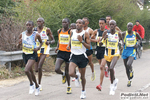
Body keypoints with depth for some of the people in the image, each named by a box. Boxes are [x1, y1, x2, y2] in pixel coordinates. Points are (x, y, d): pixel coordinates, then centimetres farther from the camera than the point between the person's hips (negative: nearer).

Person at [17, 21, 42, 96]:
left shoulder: (36, 35, -10)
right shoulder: (22, 35, -2)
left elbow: (41, 42, 10)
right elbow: (18, 46, 7)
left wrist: (38, 47, -10)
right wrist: (19, 43, -16)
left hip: (33, 54, -5)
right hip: (25, 54, 5)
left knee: (26, 70, -25)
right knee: (31, 71, 17)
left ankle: (31, 84, -1)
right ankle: (37, 86, 37)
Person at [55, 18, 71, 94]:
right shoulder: (59, 31, 6)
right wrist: (57, 47, 5)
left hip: (68, 53, -3)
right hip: (61, 52, 3)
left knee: (67, 71, 8)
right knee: (57, 69, -15)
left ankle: (69, 86, 27)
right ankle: (63, 74, 22)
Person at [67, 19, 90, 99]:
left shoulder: (85, 34, -7)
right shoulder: (72, 32, 4)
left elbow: (89, 47, -9)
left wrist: (82, 41, -22)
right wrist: (69, 46, 2)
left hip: (82, 56, -2)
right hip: (74, 56, 2)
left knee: (82, 76, 10)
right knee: (71, 73, -20)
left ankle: (83, 91, 33)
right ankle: (76, 77, 17)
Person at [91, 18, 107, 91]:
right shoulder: (96, 31, 4)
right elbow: (90, 39, 12)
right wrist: (96, 40, -6)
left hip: (105, 50, -4)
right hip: (98, 49, 4)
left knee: (102, 67, -17)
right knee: (102, 66, 17)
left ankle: (100, 85, -19)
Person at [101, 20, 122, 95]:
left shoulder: (118, 33, -5)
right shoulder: (106, 32, -5)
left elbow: (121, 39, 17)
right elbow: (100, 43, -4)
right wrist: (104, 39, -21)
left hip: (115, 53, -3)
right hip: (107, 53, 3)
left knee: (111, 68, -24)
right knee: (110, 69, 17)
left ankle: (112, 86, -13)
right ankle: (115, 80, 47)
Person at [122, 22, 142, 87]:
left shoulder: (135, 34, -2)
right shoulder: (124, 33, -5)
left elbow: (140, 39, 15)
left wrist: (137, 44, -3)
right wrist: (123, 42, -11)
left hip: (132, 51, -2)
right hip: (125, 51, 2)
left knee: (128, 64, -26)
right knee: (126, 67, 9)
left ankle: (131, 71, 11)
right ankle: (129, 81, 27)